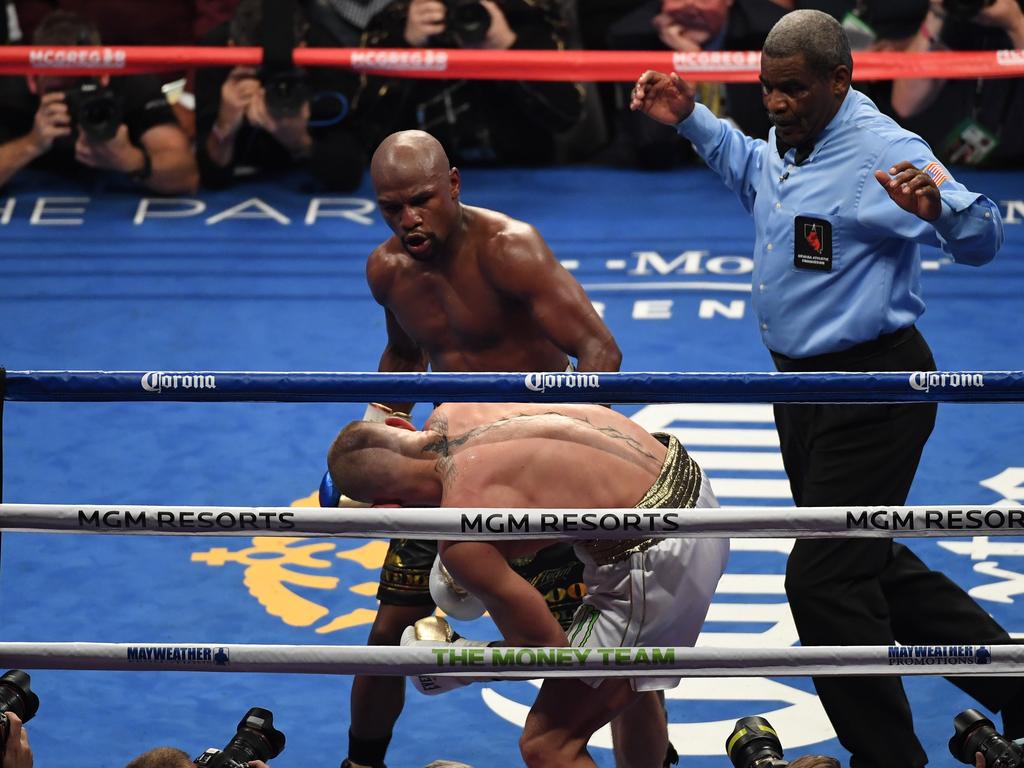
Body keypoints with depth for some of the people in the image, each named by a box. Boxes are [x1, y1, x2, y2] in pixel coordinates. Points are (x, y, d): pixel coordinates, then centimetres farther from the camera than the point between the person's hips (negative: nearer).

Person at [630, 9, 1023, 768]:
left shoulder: (885, 151, -21)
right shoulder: (786, 143, 6)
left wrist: (938, 205, -51)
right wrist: (690, 119, 23)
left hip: (872, 396, -10)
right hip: (804, 385, 10)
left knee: (824, 579, -11)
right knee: (869, 565, 19)